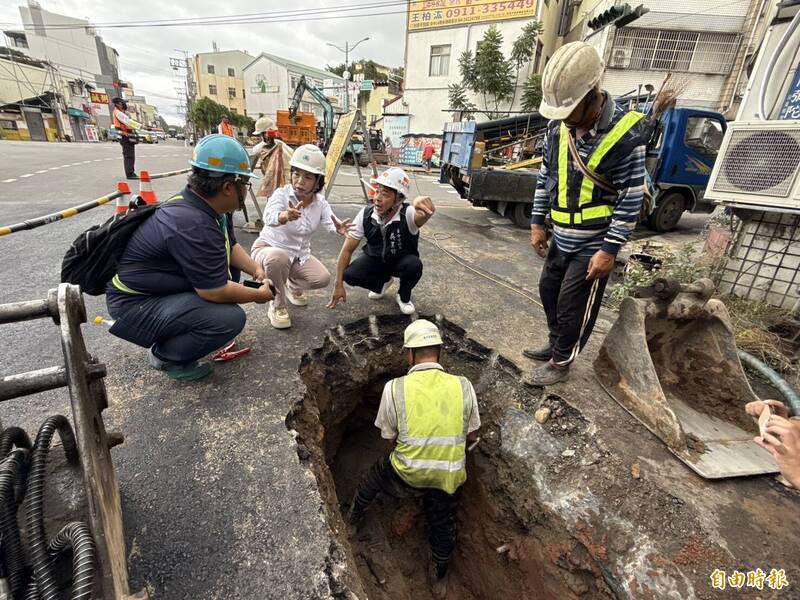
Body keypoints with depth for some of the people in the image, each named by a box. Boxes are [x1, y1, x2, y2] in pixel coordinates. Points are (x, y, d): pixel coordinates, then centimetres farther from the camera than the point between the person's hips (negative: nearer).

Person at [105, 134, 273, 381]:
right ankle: (166, 355, 1)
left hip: (161, 286, 10)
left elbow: (231, 246, 11)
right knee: (231, 318, -25)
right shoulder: (193, 225, -32)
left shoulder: (210, 206, -3)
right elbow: (217, 292, -27)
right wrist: (258, 295, -12)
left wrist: (256, 270, -4)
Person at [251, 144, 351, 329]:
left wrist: (338, 228, -52)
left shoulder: (320, 201, -9)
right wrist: (285, 216, -67)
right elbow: (269, 217, -43)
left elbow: (330, 222, -27)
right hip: (269, 249, -4)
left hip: (300, 254, 4)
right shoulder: (281, 194, -22)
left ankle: (293, 284, 21)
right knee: (277, 258, -39)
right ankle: (278, 305, -11)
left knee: (323, 279, -16)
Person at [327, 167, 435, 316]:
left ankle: (403, 296, -1)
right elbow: (348, 249, -16)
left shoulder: (408, 214, -31)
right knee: (349, 275, -22)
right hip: (375, 258, 2)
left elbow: (422, 216, -58)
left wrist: (421, 203, -84)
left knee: (414, 265, -35)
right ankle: (383, 281, 11)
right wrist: (338, 285, -15)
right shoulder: (365, 215, -22)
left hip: (402, 260, -2)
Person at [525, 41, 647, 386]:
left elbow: (631, 200, -16)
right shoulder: (559, 124, 0)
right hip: (562, 237, 7)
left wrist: (610, 249, -18)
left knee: (573, 305, 2)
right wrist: (538, 222, 7)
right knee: (548, 290, 19)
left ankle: (560, 362, 23)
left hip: (594, 243, -7)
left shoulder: (624, 134, -19)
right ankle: (556, 343, 41)